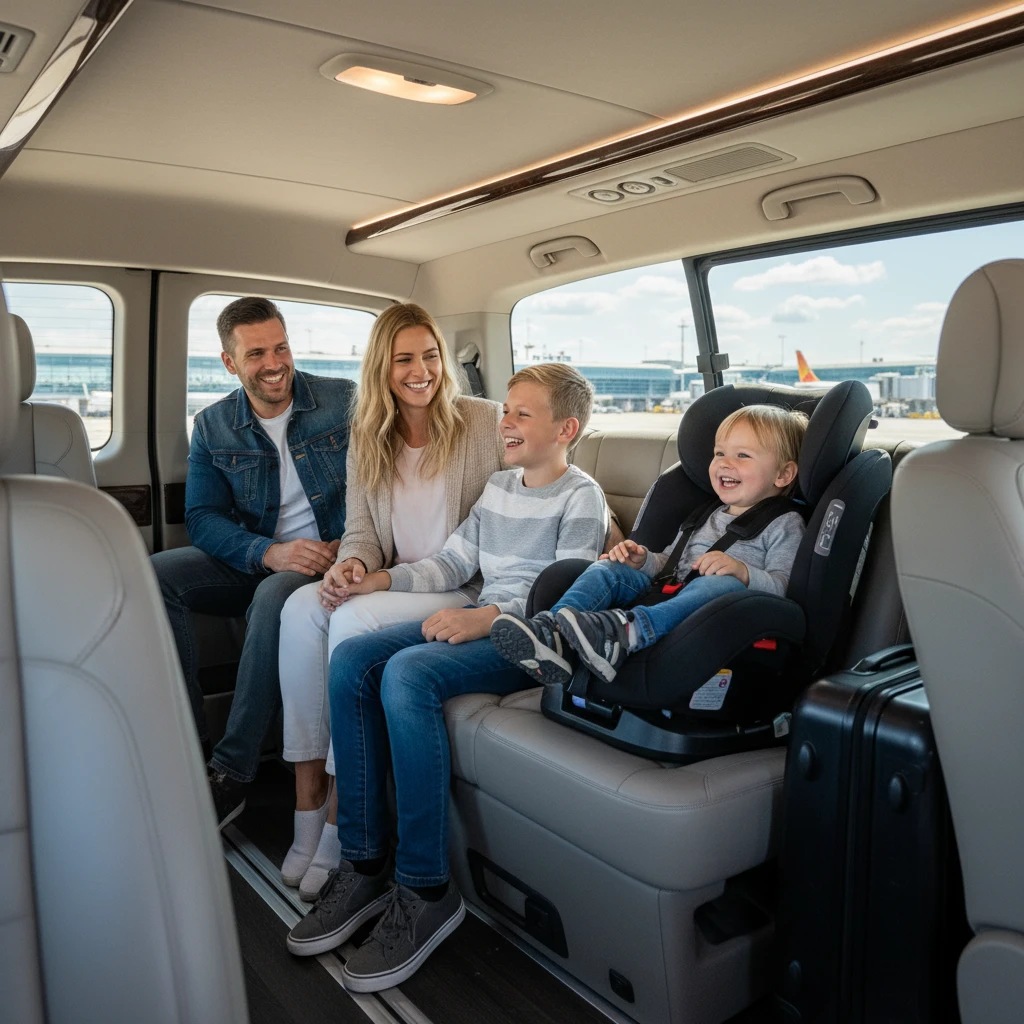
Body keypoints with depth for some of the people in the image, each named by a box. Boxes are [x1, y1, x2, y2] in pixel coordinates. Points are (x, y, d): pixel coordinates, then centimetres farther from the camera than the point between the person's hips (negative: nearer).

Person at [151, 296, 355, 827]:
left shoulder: (344, 401, -3)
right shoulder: (212, 427, 5)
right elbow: (202, 519, -2)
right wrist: (268, 553, -21)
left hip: (328, 560, -4)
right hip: (251, 561, 5)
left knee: (274, 596, -36)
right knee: (154, 575, -17)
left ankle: (230, 774, -24)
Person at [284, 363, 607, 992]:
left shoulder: (580, 497, -3)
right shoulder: (499, 488, 21)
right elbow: (453, 564, 20)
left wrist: (490, 617, -26)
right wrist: (383, 579, 5)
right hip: (482, 623, 8)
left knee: (407, 674, -32)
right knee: (351, 660, -12)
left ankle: (426, 890, -21)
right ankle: (365, 864, -8)